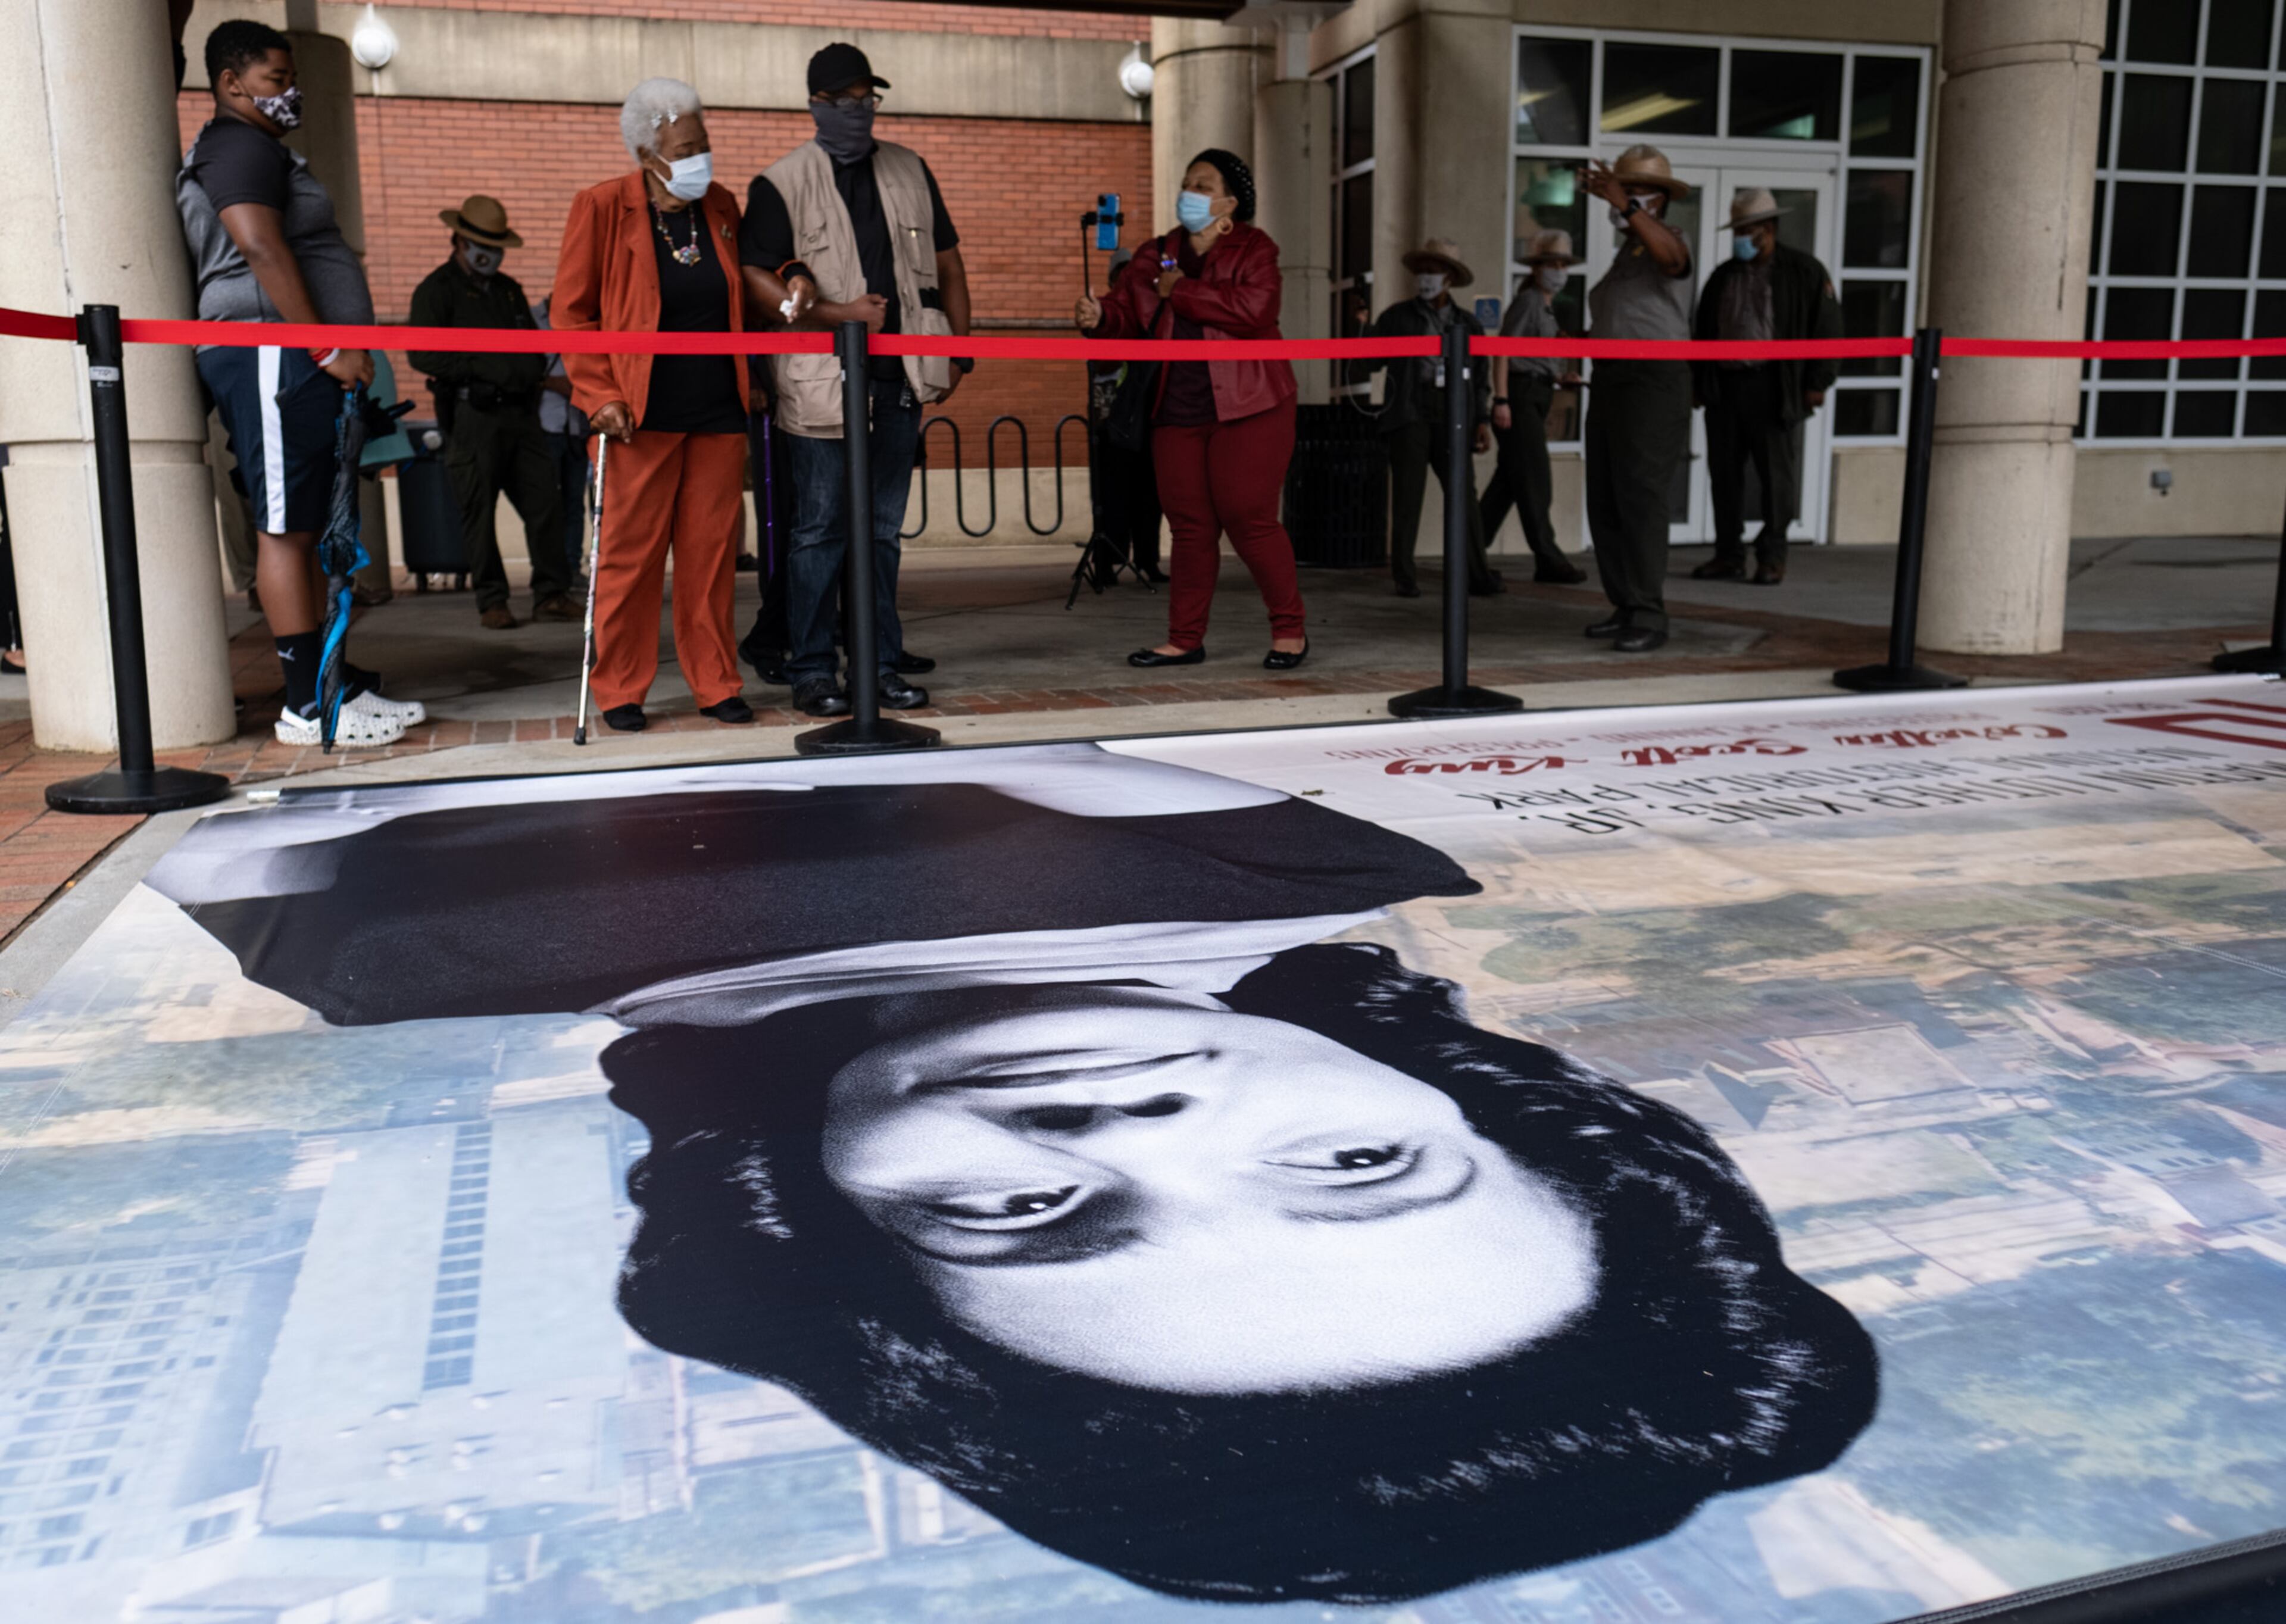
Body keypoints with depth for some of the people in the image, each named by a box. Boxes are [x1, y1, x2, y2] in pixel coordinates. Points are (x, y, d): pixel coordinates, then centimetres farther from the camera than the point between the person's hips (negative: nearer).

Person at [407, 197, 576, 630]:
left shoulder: (509, 289, 22)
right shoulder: (437, 290, 2)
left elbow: (534, 346, 26)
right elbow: (421, 354, -10)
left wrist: (529, 371, 3)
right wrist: (485, 368, -16)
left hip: (520, 413, 6)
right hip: (472, 415, -5)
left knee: (545, 499, -1)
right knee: (478, 510, -3)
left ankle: (551, 593, 4)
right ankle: (491, 601, 5)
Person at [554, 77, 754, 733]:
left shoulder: (722, 207, 11)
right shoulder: (601, 208, -2)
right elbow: (572, 314, -1)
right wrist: (600, 395, -11)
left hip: (719, 410, 4)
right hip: (643, 415, -4)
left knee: (712, 552, 6)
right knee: (630, 555, 0)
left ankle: (715, 684, 15)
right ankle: (620, 690, 11)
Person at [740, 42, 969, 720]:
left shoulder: (908, 170, 14)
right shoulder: (781, 183, 1)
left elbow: (948, 264, 18)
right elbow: (755, 279, -6)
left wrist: (958, 352, 10)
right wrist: (835, 313, -15)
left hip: (901, 379, 4)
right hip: (823, 381, -4)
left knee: (883, 530, 9)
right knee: (821, 531, -1)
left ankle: (882, 665, 16)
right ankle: (812, 671, 6)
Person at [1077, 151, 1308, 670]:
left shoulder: (1253, 250, 0)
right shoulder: (1156, 256, 15)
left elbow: (1254, 308, -19)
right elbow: (1127, 316, 7)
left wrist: (1181, 291, -13)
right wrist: (1099, 317, -17)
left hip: (1247, 409, -5)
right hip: (1178, 413, 5)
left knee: (1249, 520, -6)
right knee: (1189, 525, 7)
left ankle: (1290, 629, 8)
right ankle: (1185, 639, 15)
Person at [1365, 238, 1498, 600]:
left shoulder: (1469, 324, 15)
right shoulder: (1396, 317, 10)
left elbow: (1481, 377, 16)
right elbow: (1370, 362, 7)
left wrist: (1483, 420, 6)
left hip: (1452, 417, 2)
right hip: (1410, 414, -2)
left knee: (1464, 495, -4)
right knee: (1408, 495, -5)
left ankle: (1479, 576, -2)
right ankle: (1403, 577, -1)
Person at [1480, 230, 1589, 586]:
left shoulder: (1547, 307, 21)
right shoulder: (1527, 300, -7)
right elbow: (1502, 349, -14)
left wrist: (1562, 377, 8)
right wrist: (1501, 400, -22)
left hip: (1537, 399, 10)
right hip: (1520, 395, -10)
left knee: (1509, 479, 10)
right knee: (1534, 479, -10)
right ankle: (1547, 560, -10)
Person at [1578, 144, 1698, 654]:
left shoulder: (1668, 239, -4)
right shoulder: (1626, 251, 22)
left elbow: (1670, 255, -32)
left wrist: (1623, 203, -35)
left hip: (1653, 379, -9)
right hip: (1610, 379, 9)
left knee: (1640, 498, -13)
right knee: (1605, 501, 7)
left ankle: (1650, 616, -11)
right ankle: (1625, 606, 13)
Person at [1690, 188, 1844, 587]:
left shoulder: (1804, 271, 1)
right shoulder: (1723, 275, 16)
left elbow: (1826, 327, -1)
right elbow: (1703, 330, 19)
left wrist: (1817, 382, -7)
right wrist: (1697, 381, 12)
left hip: (1774, 387, -5)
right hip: (1724, 385, 5)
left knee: (1776, 475, -1)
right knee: (1724, 472, 5)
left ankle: (1772, 556, 7)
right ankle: (1729, 554, 13)